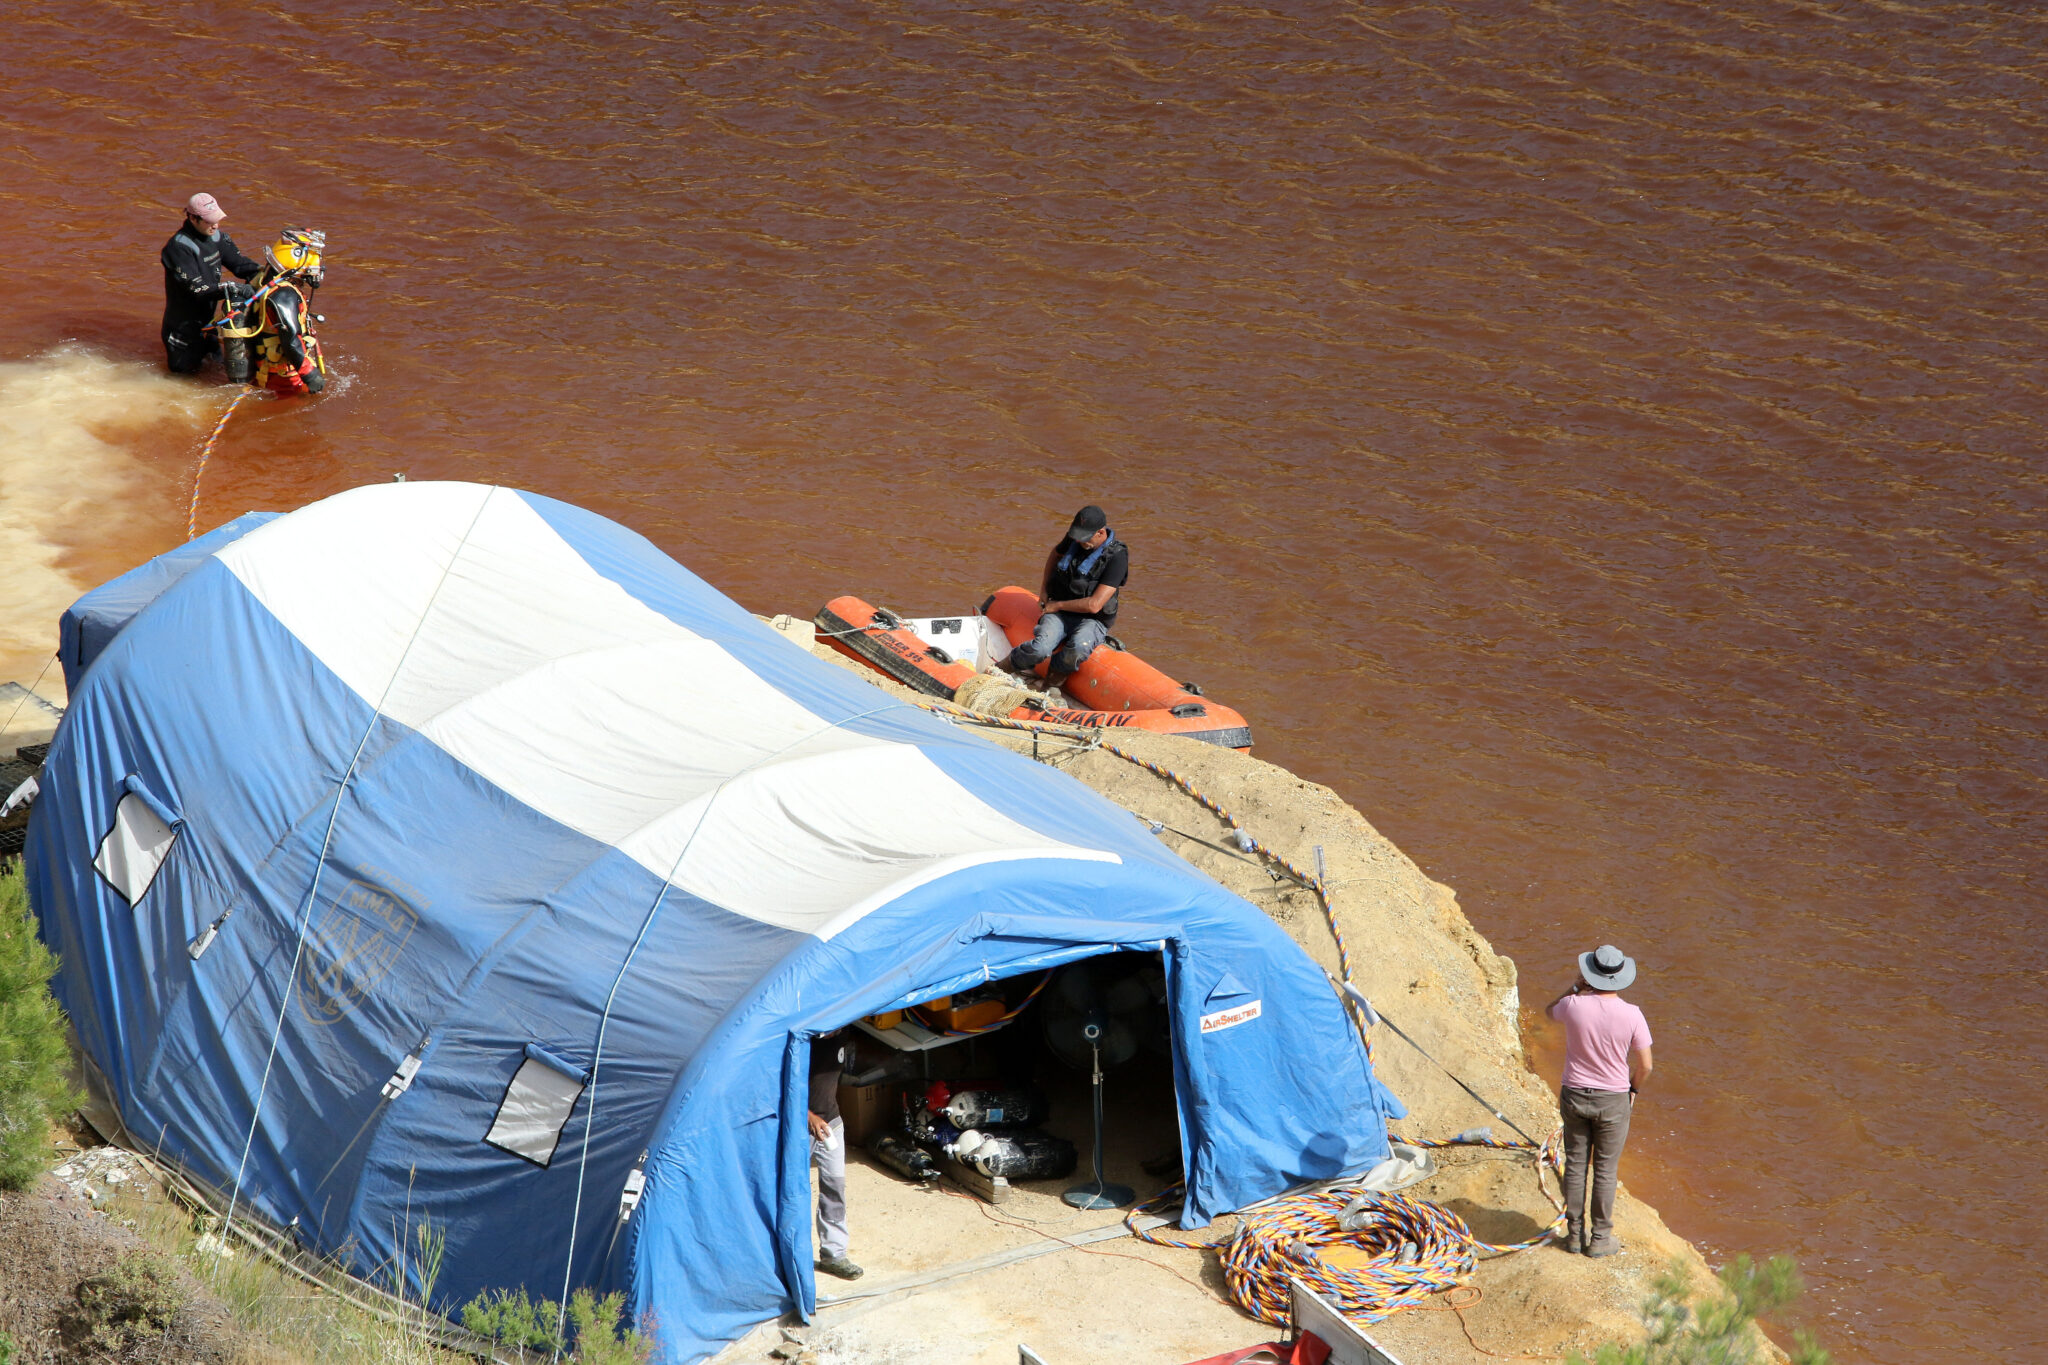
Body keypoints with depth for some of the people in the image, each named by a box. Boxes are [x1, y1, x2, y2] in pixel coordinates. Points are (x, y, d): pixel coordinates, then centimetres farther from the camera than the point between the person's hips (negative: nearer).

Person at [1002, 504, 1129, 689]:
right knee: (1040, 649, -28)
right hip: (1060, 615, 4)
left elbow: (1093, 605, -22)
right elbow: (1056, 553, 28)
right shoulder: (1074, 539, 0)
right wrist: (1045, 587, 22)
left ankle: (1057, 671, -8)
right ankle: (1007, 666, 0)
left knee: (1079, 648, -39)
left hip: (1092, 621, -4)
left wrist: (1057, 605, -11)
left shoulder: (1117, 557, -18)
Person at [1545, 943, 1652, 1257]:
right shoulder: (1631, 1015, -17)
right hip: (1613, 1101, -1)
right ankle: (1600, 1238, 19)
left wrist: (1576, 988, 9)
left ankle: (1575, 1233, 24)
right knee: (1605, 1170, 11)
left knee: (1575, 1165, 14)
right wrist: (1632, 1088, 10)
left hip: (1574, 1095, 1)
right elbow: (1645, 1066, -9)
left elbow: (1550, 1011, 11)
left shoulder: (1573, 1005, -16)